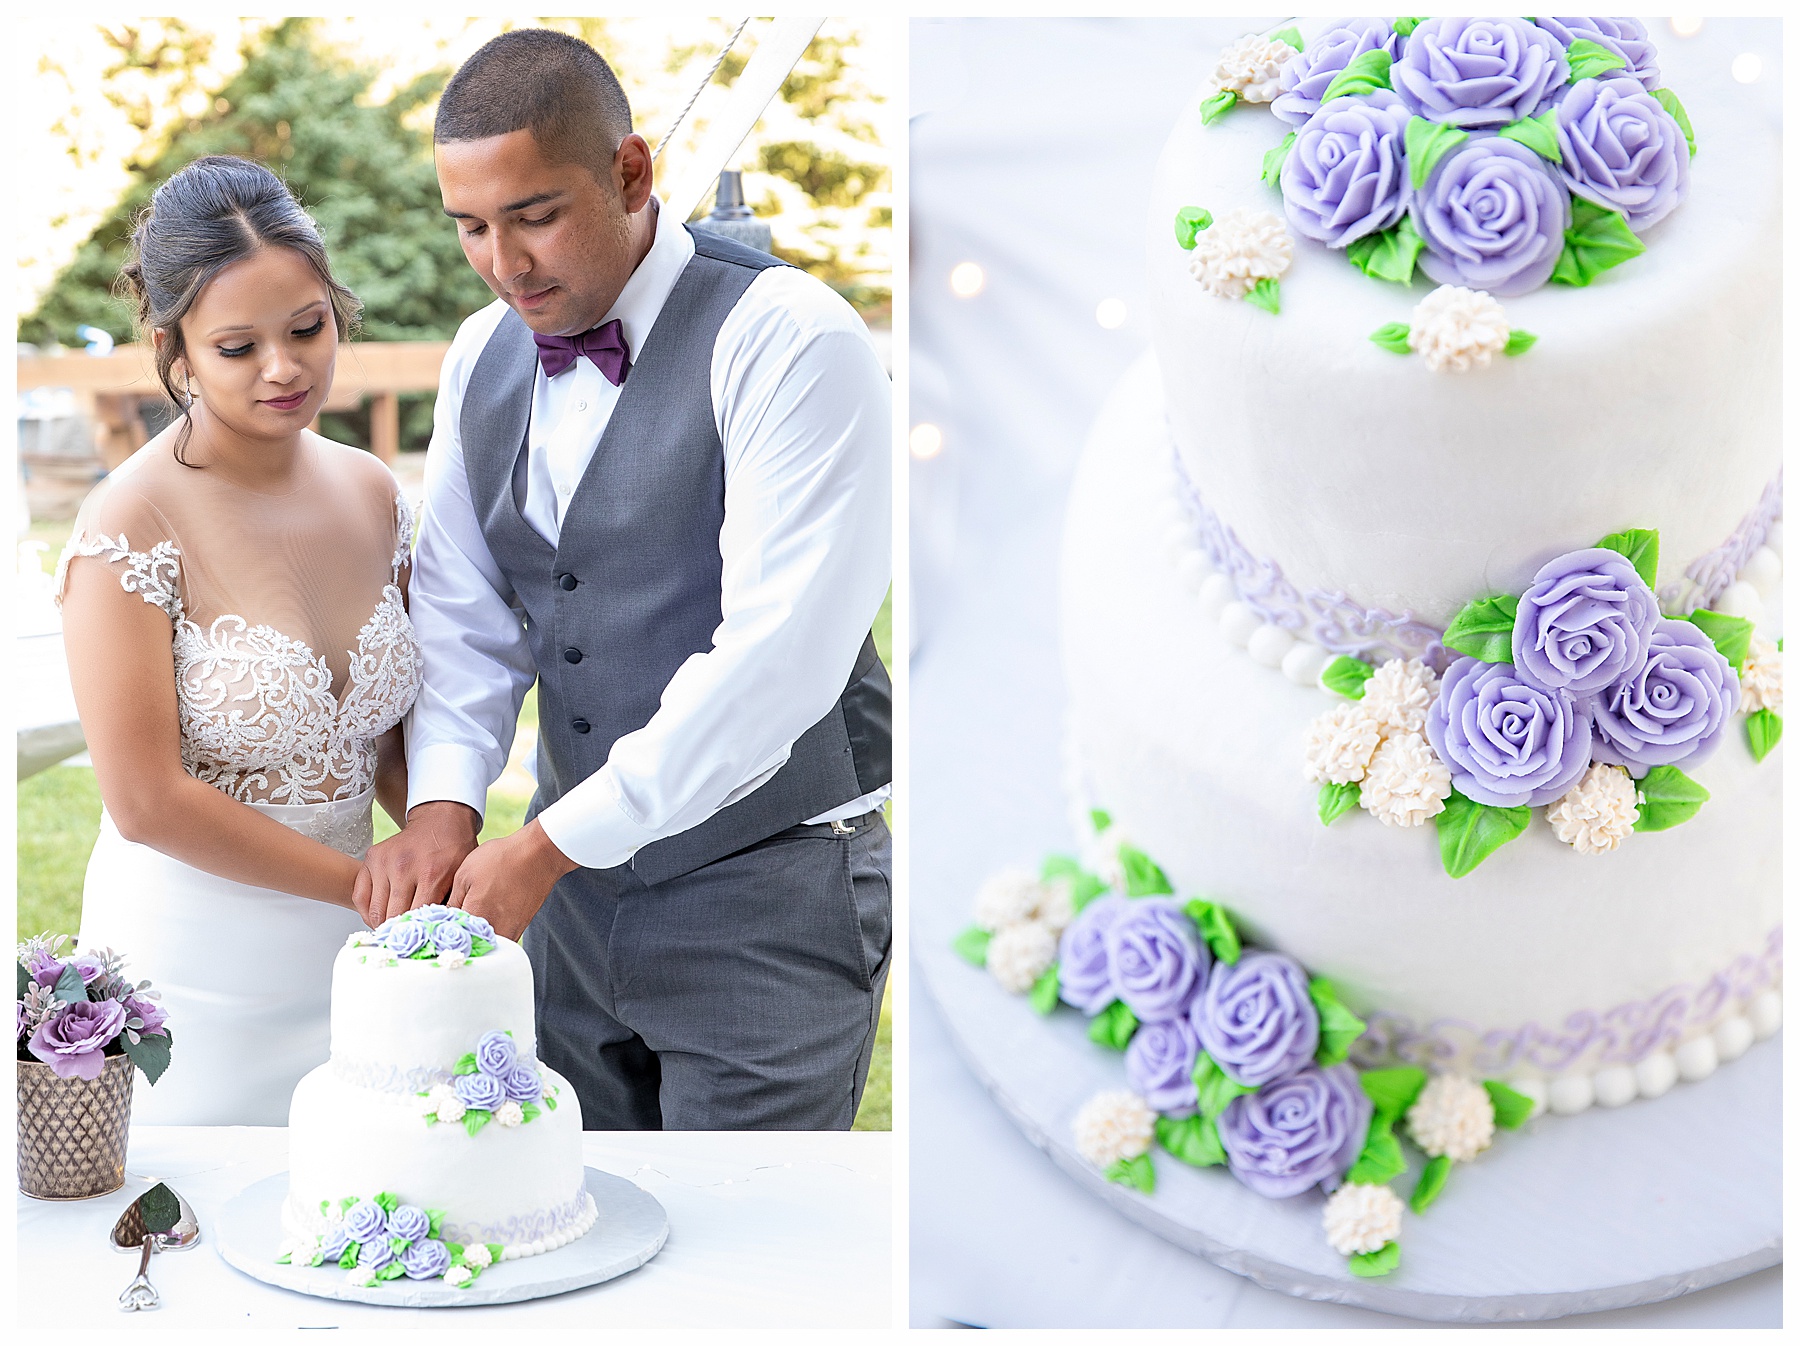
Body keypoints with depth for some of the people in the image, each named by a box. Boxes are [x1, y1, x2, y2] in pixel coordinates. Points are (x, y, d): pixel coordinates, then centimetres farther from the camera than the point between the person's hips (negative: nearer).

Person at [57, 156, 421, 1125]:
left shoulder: (371, 493, 2)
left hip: (343, 960, 5)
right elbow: (146, 801, -16)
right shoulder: (131, 524, -15)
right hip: (193, 974, -5)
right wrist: (362, 884, -12)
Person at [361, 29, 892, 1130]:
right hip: (574, 883, 7)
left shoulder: (788, 339, -18)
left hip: (770, 895, -6)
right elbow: (462, 612, 8)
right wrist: (443, 803, -12)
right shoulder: (484, 355, 5)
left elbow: (778, 655, -25)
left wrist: (547, 847, -24)